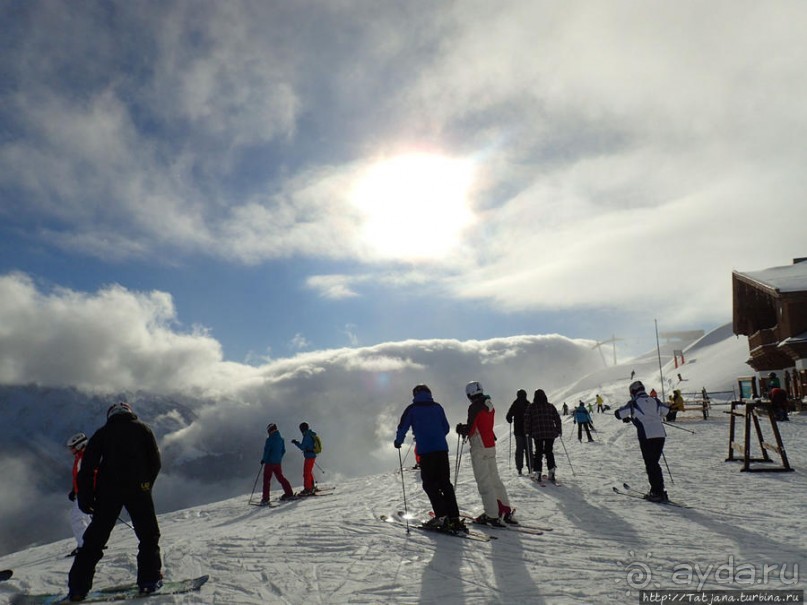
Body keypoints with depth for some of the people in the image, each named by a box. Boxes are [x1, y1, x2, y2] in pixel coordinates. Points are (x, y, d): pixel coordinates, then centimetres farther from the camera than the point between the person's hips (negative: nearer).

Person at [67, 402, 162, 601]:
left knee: (94, 539, 12)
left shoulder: (102, 432, 13)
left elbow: (88, 465, 4)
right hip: (138, 489, -1)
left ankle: (78, 587, 10)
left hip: (108, 490, 2)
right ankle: (149, 580, 3)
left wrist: (85, 498, 7)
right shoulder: (142, 429, 11)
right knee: (149, 536, 9)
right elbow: (155, 461, 6)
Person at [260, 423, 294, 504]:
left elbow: (266, 450, -14)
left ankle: (265, 498, -3)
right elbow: (283, 451, 13)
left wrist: (263, 459, -1)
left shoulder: (269, 439, -13)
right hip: (278, 462, 7)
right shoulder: (281, 439, 7)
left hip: (269, 462, -6)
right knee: (280, 477, 17)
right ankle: (289, 492, 17)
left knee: (266, 479, -1)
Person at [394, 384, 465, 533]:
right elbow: (446, 428, 17)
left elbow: (403, 427, 2)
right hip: (442, 449, 4)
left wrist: (398, 441, 20)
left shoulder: (412, 409, 2)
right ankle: (454, 518, 5)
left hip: (425, 451, -4)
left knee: (430, 484, 5)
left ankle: (442, 516, -5)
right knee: (445, 483, 10)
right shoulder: (437, 407, 13)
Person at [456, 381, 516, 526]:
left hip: (479, 449, -8)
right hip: (491, 446, 8)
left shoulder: (474, 407, -16)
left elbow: (470, 429, -18)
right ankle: (506, 511, 20)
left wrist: (461, 429, 2)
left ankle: (492, 516, 1)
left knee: (484, 482, -2)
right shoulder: (490, 405, 9)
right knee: (495, 479, 16)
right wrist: (465, 428, 14)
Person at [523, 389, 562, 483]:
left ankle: (538, 473, 3)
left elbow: (527, 420, -3)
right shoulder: (550, 406, 6)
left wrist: (528, 432, 5)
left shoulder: (531, 407, 0)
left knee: (538, 452, 8)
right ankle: (551, 471, 4)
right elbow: (557, 419, 6)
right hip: (550, 433, 1)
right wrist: (559, 431, 14)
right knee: (549, 452, 13)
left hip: (537, 434, -1)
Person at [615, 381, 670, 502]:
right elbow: (665, 410, 30)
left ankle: (658, 493, 1)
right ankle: (658, 490, 22)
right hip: (661, 435, 5)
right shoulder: (655, 400, 13)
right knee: (654, 463, 17)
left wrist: (627, 418, 24)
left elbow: (618, 414, 3)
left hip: (646, 436, -5)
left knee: (650, 465, 2)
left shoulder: (634, 403, -1)